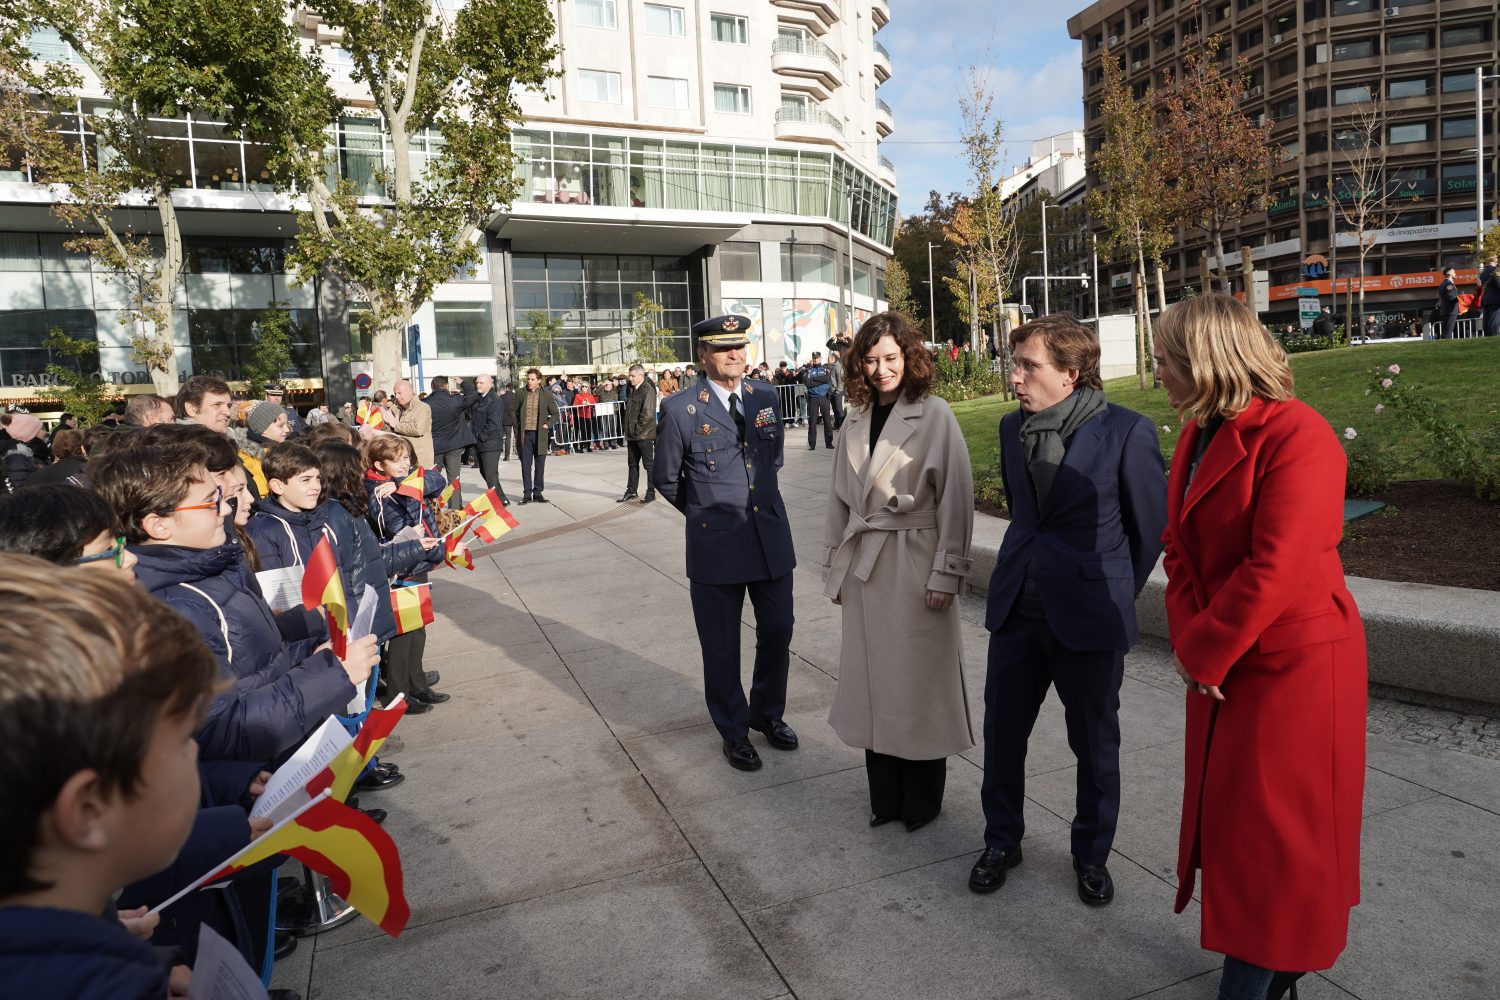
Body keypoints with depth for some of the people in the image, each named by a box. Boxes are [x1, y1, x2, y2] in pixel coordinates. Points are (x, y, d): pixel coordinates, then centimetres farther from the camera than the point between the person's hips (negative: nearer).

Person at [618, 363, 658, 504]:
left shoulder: (648, 390, -13)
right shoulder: (634, 390, 14)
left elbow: (648, 414, -21)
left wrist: (638, 429, -16)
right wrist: (629, 429, 13)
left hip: (644, 434, -9)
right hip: (632, 434, 9)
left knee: (649, 464, 2)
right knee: (632, 464, 14)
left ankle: (651, 492, 9)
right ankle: (631, 491, 22)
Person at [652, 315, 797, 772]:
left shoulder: (766, 397, 5)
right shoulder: (681, 409, -8)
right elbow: (665, 478, 3)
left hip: (772, 537, 4)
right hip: (716, 546, -4)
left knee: (777, 633, 13)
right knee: (721, 647, 8)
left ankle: (767, 713, 37)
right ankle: (733, 731, 28)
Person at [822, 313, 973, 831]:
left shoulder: (935, 415, -8)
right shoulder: (856, 418, 9)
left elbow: (956, 498, -10)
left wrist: (946, 573, -11)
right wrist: (836, 564, 13)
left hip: (915, 564, -5)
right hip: (863, 565, 5)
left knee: (917, 682, 5)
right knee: (873, 682, 11)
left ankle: (922, 801, 24)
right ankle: (885, 795, 27)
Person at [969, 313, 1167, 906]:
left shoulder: (1127, 432, -13)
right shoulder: (1012, 427, 4)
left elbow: (1151, 525, -1)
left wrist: (1116, 594, 9)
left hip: (1089, 613, -4)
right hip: (1016, 607, 5)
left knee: (1095, 744, 12)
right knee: (1002, 730, 12)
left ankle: (1092, 854, 35)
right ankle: (1002, 839, 35)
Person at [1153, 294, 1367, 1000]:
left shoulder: (1296, 437, -20)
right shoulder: (1198, 437, 7)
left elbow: (1273, 569, -26)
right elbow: (1181, 547, 7)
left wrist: (1202, 652, -16)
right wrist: (1189, 639, -6)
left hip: (1293, 667, -8)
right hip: (1221, 660, 8)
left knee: (1273, 826, 4)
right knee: (1224, 807, 18)